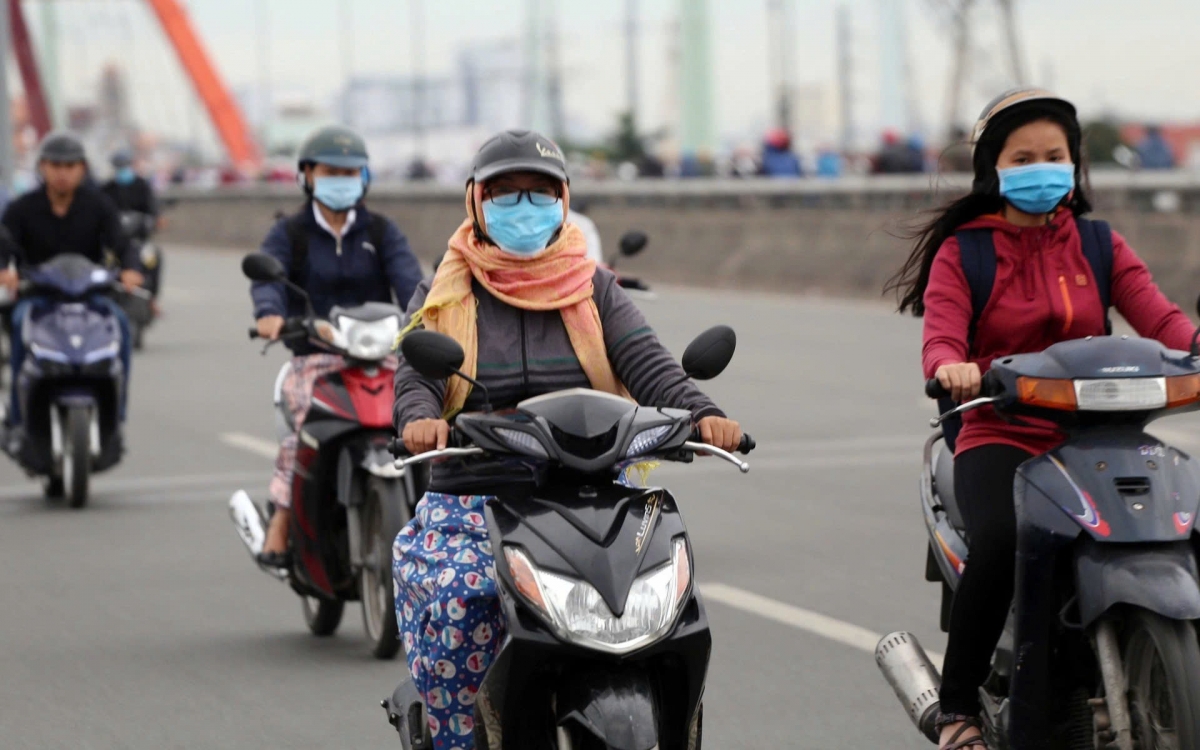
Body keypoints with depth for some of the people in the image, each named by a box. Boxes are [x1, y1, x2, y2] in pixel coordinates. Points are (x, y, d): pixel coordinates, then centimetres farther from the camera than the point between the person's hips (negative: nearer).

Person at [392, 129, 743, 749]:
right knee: (453, 601, -29)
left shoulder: (595, 290, 14)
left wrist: (702, 415, -23)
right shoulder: (441, 298, 13)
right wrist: (420, 419, -29)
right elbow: (414, 377, -3)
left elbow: (647, 362, -1)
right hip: (472, 504, -1)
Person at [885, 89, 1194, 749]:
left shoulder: (1099, 246, 16)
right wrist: (951, 367, -33)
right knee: (1001, 542, -34)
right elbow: (941, 336, -7)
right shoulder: (962, 252, 8)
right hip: (998, 437, -3)